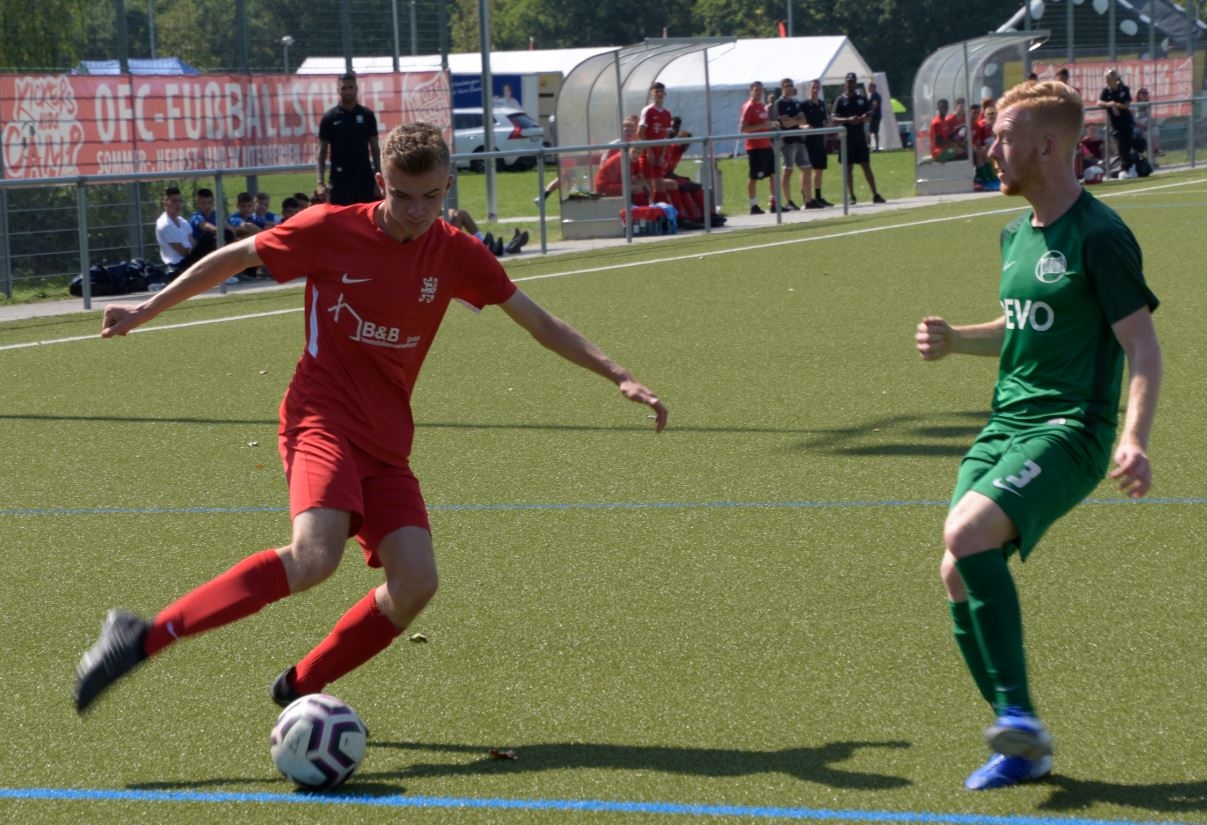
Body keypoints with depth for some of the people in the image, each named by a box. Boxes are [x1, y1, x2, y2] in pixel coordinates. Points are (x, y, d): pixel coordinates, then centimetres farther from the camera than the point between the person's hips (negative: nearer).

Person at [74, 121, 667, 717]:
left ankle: (299, 690, 6)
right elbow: (236, 257, 6)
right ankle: (144, 637, -31)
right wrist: (147, 310, 9)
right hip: (322, 419, -5)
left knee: (415, 582, -13)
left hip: (386, 441, 5)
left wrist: (619, 377, 4)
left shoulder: (457, 255, 3)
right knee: (315, 555, -31)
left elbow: (540, 322, 11)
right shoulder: (329, 230, -7)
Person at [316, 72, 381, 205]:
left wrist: (378, 179, 0)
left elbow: (374, 149, 7)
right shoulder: (329, 118, -1)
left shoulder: (367, 115, 4)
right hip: (340, 179, -2)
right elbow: (322, 152, 0)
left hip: (365, 178, 2)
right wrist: (321, 182, -9)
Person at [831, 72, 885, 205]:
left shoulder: (862, 99, 10)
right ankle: (852, 196, 7)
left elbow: (868, 115, 13)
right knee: (848, 167, 2)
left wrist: (864, 118, -11)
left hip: (860, 136, 2)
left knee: (866, 166, 1)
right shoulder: (840, 100, 1)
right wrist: (848, 120, -22)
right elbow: (834, 119, -6)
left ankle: (875, 195, -1)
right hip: (847, 138, -2)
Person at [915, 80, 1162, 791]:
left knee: (968, 532, -29)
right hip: (1005, 425, 9)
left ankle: (1020, 714, -21)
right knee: (959, 574, -2)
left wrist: (1135, 438, -28)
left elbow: (1142, 343, -14)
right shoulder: (1018, 236, 15)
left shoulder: (1098, 235, -11)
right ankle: (1022, 751, 10)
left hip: (1068, 431, -8)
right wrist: (954, 340, 11)